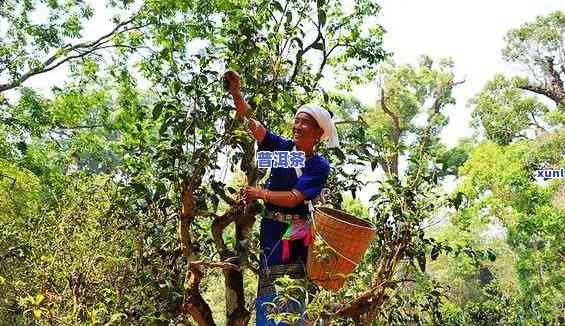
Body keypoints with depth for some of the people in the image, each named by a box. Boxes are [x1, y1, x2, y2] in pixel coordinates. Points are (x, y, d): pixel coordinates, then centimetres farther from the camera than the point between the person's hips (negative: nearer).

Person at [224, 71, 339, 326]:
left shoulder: (319, 166, -6)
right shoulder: (283, 147, 3)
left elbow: (294, 198, -15)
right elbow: (251, 122, -9)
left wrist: (260, 193, -13)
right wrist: (235, 92, -21)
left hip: (294, 236, -3)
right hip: (270, 229, 3)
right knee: (267, 292, 6)